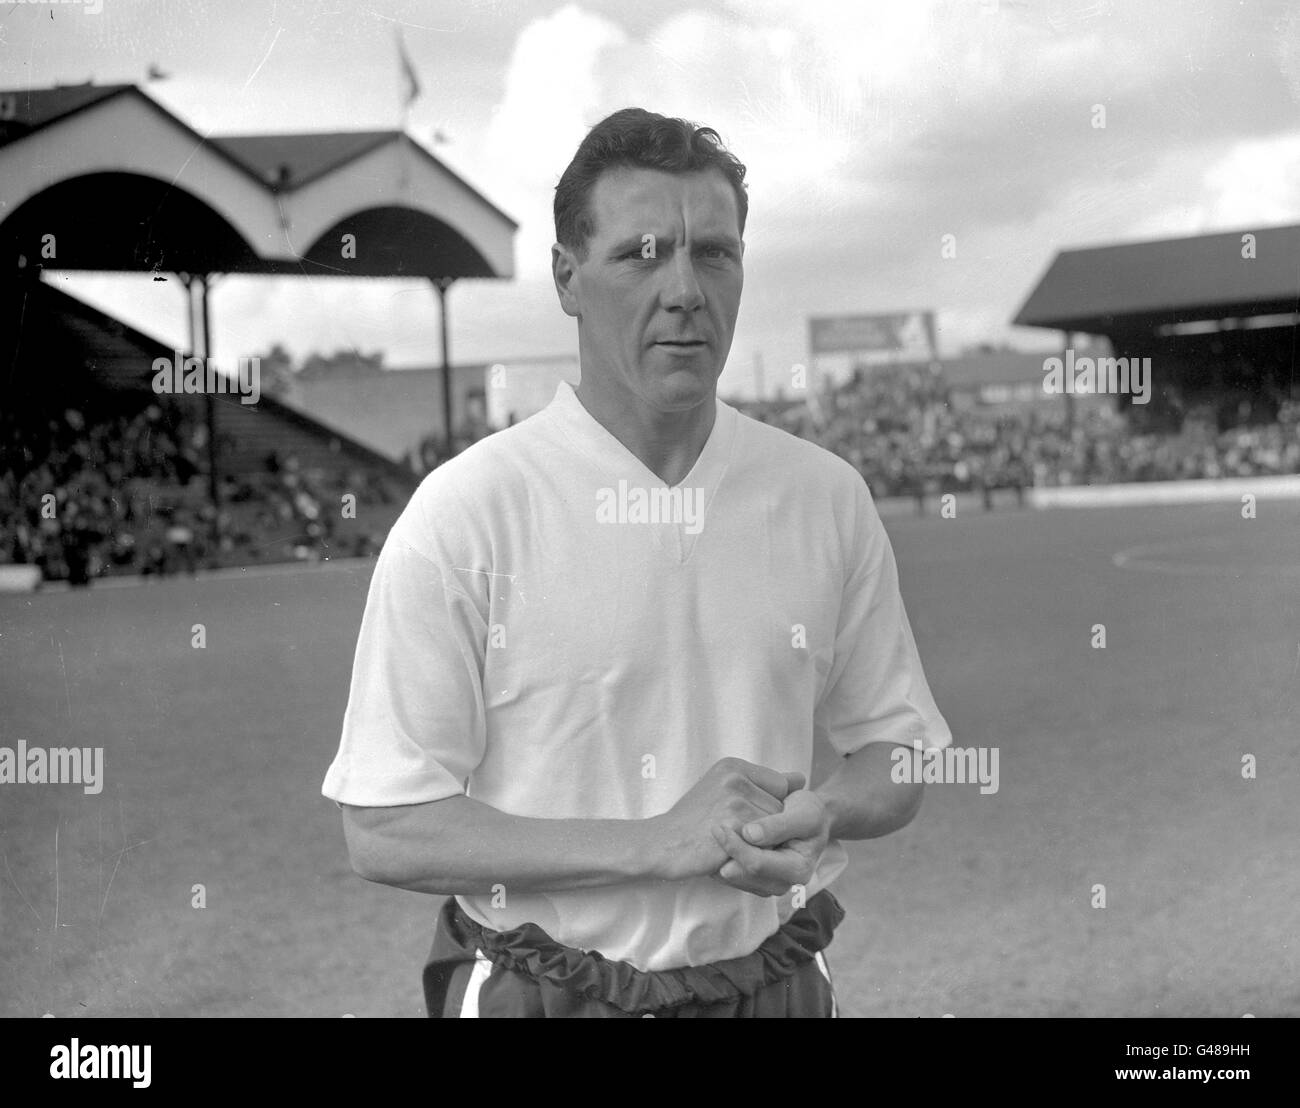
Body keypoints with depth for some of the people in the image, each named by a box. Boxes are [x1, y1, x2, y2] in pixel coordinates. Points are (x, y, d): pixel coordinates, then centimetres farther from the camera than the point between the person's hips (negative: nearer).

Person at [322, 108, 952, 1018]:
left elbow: (897, 751, 9)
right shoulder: (463, 513, -13)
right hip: (538, 988, -3)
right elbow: (384, 831, -15)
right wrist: (655, 843, -22)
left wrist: (821, 813, -14)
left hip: (773, 982, 3)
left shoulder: (826, 498, -1)